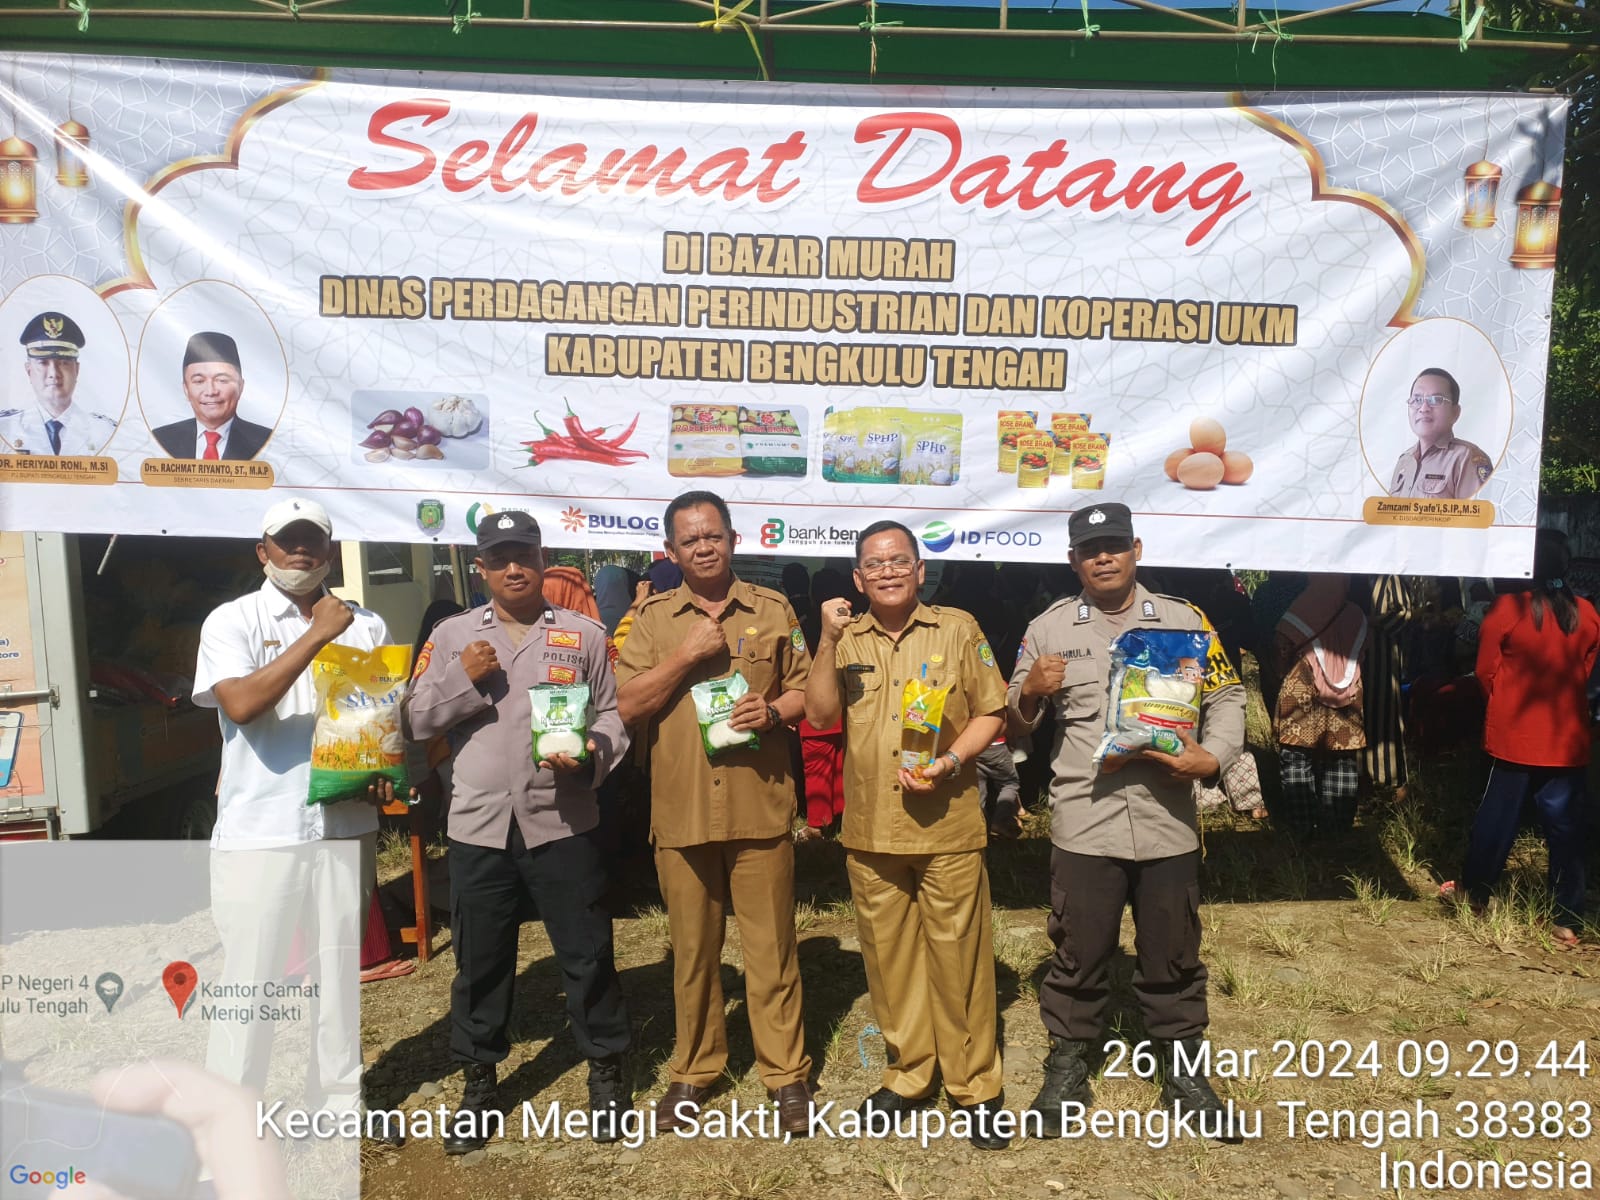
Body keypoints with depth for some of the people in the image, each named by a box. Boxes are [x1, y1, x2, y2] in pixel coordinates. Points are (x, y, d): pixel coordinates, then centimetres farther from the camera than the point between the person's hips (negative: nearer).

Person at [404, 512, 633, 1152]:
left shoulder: (583, 633, 5)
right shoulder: (451, 635, 8)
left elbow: (613, 714, 6)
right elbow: (417, 720, 5)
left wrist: (592, 755, -14)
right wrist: (463, 679, -11)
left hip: (562, 822, -1)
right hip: (478, 825, 1)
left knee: (586, 952, 6)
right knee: (480, 958, 13)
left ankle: (606, 1070, 26)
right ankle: (479, 1080, 32)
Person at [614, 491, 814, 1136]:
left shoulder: (772, 610, 6)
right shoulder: (653, 617, 6)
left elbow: (807, 689, 9)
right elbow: (626, 704, -2)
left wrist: (774, 710, -11)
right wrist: (687, 655, -12)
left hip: (760, 806, -1)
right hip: (681, 811, 1)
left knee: (772, 948, 6)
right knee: (692, 950, 12)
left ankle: (787, 1073, 21)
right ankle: (693, 1070, 30)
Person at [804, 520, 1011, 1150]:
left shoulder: (958, 629, 1)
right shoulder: (845, 638, 7)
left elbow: (991, 711, 2)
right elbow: (820, 715, -2)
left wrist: (952, 759, -14)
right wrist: (829, 642, -13)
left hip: (949, 825, -2)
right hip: (870, 829, 3)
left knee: (959, 955, 3)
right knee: (888, 954, 12)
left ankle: (975, 1087, 18)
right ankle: (908, 1074, 29)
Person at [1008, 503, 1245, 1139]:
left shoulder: (1185, 620, 6)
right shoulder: (1048, 627, 4)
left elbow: (1226, 697, 9)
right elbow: (1016, 721, 10)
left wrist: (1212, 757, -9)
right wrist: (1030, 692, -13)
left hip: (1168, 823, 1)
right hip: (1083, 824, -1)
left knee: (1173, 956, 14)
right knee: (1078, 955, 8)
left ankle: (1183, 1070, 33)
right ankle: (1068, 1069, 27)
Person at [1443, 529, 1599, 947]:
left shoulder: (1508, 608, -13)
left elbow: (1486, 671, -5)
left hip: (1514, 737, -3)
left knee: (1497, 819, 11)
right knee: (1565, 829, 7)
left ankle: (1474, 892, 25)